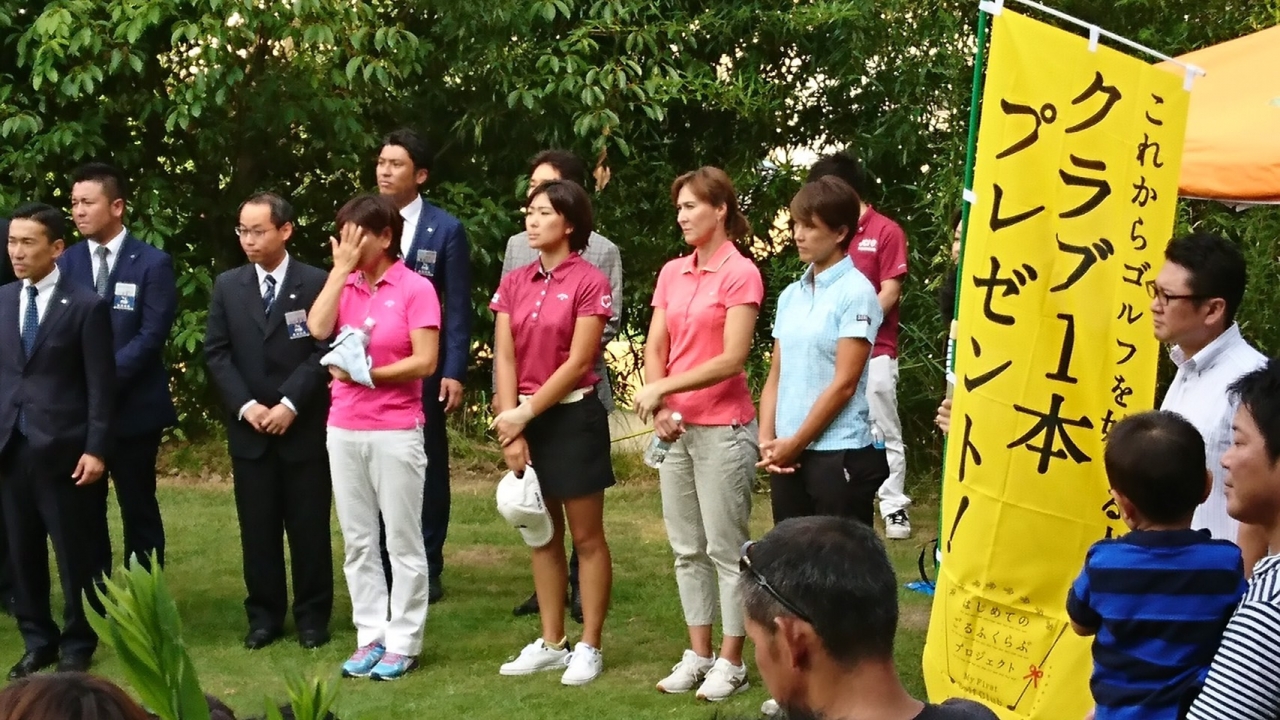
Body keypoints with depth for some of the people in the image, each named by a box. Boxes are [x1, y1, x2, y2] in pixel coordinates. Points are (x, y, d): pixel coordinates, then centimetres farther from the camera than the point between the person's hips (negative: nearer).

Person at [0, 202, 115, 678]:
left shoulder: (86, 305, -5)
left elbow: (101, 385, -7)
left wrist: (96, 449, -12)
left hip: (64, 449, -4)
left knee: (76, 554, 4)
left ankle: (77, 646, 18)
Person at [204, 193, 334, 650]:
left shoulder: (316, 283, -3)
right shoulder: (228, 286, 8)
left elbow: (325, 351, -7)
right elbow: (216, 353, 5)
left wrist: (290, 404, -14)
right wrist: (245, 405, -8)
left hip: (303, 426, -3)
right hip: (248, 428, 3)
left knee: (309, 526, 3)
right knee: (257, 528, 6)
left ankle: (313, 616, 13)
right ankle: (264, 616, 16)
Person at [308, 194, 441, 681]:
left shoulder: (415, 289, -7)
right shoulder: (343, 285, 8)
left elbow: (425, 362, -12)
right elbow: (318, 329, -11)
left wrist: (369, 374, -20)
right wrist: (341, 268, -9)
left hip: (396, 431, -5)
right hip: (344, 430, 5)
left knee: (403, 541, 2)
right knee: (358, 542, 9)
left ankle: (403, 643, 9)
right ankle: (371, 636, 17)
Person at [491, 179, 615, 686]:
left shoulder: (589, 282, -10)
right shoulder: (514, 284, 7)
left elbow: (578, 363, -14)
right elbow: (504, 358, 1)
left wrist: (524, 414, -14)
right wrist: (511, 429, -8)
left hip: (573, 416, -6)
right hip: (525, 419, 6)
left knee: (586, 537, 2)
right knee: (543, 535, 12)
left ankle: (589, 647, 8)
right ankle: (550, 643, 19)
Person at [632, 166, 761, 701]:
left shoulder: (740, 273, -10)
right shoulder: (672, 273, 10)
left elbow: (732, 359, -15)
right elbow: (654, 349, 8)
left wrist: (663, 388, -14)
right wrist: (658, 407, -8)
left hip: (723, 430, -7)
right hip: (676, 429, 7)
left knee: (726, 549, -1)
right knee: (687, 550, 11)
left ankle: (730, 663, 6)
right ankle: (698, 655, 20)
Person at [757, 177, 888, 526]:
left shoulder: (856, 292, -8)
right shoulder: (790, 295, 11)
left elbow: (843, 384, -12)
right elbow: (776, 377, 12)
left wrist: (795, 443, -9)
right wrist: (767, 440, -2)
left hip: (840, 455, -6)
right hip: (788, 455, 6)